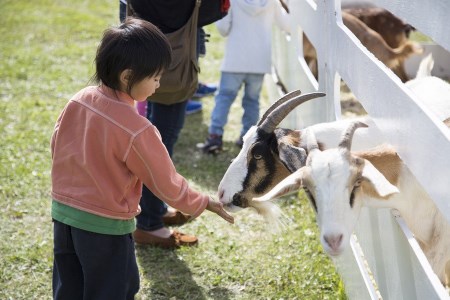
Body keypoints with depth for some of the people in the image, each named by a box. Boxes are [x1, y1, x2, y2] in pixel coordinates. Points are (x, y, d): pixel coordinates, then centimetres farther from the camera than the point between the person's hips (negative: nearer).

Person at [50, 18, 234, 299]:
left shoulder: (78, 101, -7)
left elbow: (58, 149, 6)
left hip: (63, 211, 7)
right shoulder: (136, 129, -25)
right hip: (105, 225, -6)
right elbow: (167, 183, -14)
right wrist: (203, 203, 2)